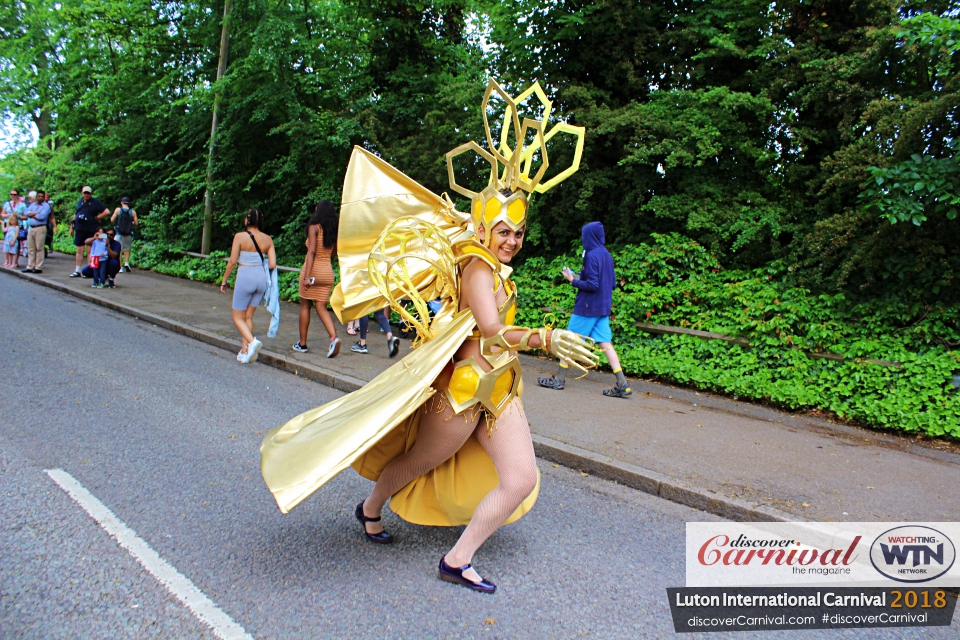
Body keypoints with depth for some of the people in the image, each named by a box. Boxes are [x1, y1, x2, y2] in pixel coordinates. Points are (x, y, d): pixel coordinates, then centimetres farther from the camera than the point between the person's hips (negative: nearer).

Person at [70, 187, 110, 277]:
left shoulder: (95, 202, -3)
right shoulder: (80, 202, 15)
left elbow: (107, 212, -9)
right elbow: (75, 214, 23)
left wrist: (96, 218, -9)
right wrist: (72, 226, 20)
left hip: (91, 230, -5)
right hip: (79, 229, 5)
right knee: (79, 250, 8)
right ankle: (77, 271, 13)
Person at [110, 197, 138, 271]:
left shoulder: (118, 210, -4)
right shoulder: (133, 212, -3)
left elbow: (112, 220, -2)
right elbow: (136, 223, -2)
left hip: (119, 233, -1)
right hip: (128, 234, 1)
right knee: (127, 249, 18)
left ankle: (120, 267, 0)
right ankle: (126, 263, 0)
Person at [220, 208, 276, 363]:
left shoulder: (240, 237, -8)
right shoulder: (267, 239, 3)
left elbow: (232, 262, -7)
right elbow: (273, 265, 0)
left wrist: (224, 281, 4)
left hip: (245, 277, -5)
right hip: (261, 278, 5)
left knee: (238, 317, 8)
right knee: (248, 317, 15)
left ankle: (252, 341, -17)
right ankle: (245, 353, 13)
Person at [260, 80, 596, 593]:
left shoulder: (498, 269, 9)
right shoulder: (478, 267, -17)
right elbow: (493, 332, -29)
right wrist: (546, 339, -38)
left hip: (499, 391, 8)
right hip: (462, 388, -8)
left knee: (521, 481, 0)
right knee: (419, 461, 14)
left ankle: (458, 560, 10)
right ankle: (371, 507, 44)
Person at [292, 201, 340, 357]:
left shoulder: (314, 227, -9)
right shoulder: (334, 230, 7)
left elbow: (312, 251, -18)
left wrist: (307, 276, -22)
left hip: (313, 269, -4)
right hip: (328, 271, 5)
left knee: (305, 306, 9)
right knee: (321, 307, 5)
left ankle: (302, 344, 16)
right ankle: (334, 337, -18)